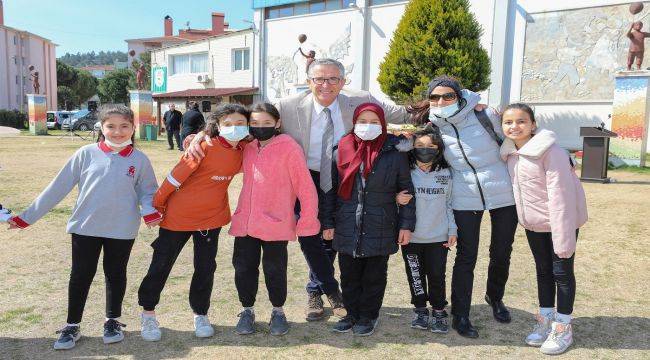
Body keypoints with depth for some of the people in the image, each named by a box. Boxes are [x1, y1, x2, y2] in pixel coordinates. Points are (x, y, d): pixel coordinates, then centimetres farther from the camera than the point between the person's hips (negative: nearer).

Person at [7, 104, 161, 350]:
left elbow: (147, 191, 5)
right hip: (85, 227, 0)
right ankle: (72, 326, 27)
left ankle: (113, 321, 33)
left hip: (122, 230, 0)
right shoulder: (87, 153, -5)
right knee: (80, 276, 9)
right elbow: (59, 187, -2)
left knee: (115, 275, 14)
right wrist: (27, 217, -1)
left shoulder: (139, 160, -4)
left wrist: (149, 211, -17)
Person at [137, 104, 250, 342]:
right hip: (179, 215, -4)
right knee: (161, 264, 8)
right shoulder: (205, 147, -21)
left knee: (205, 268, 11)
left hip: (212, 217, 5)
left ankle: (200, 314, 29)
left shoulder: (242, 151, -3)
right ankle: (148, 312, 28)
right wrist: (156, 206, -10)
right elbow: (177, 175, -16)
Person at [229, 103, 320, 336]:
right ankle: (247, 311, 31)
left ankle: (278, 311, 29)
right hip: (245, 221, 5)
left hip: (275, 224, -5)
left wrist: (308, 223, -10)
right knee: (243, 267, 10)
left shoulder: (288, 147, -9)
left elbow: (306, 187, -10)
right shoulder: (247, 149, 8)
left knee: (274, 269, 6)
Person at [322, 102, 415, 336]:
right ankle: (352, 314, 33)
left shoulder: (394, 154, -3)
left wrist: (406, 225, -3)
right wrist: (328, 223, 4)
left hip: (380, 231, -2)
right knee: (349, 276, 14)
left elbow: (406, 192, 1)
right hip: (347, 230, 2)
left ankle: (368, 317, 30)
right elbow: (331, 190, 5)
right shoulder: (342, 151, 1)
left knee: (374, 277, 11)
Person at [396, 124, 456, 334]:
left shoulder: (445, 174, 0)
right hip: (411, 236, 0)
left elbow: (448, 204, 8)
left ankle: (439, 311, 24)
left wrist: (452, 230, 5)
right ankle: (420, 309, 28)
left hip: (438, 237, 1)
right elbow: (397, 197, 3)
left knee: (437, 276, 6)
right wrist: (397, 199, -20)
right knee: (415, 276, 10)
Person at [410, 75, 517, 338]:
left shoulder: (485, 117, -12)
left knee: (502, 253, 14)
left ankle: (495, 297, 42)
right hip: (465, 200, 0)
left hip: (504, 195, 0)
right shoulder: (433, 128, -6)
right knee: (466, 257, 1)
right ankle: (460, 315, 16)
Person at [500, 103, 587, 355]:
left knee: (561, 272, 5)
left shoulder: (551, 152, -22)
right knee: (542, 270, 16)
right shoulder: (509, 152, 0)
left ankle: (563, 327, 20)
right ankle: (545, 320, 30)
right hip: (533, 223, 6)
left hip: (561, 220, -6)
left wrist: (563, 239, -27)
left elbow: (560, 196, -26)